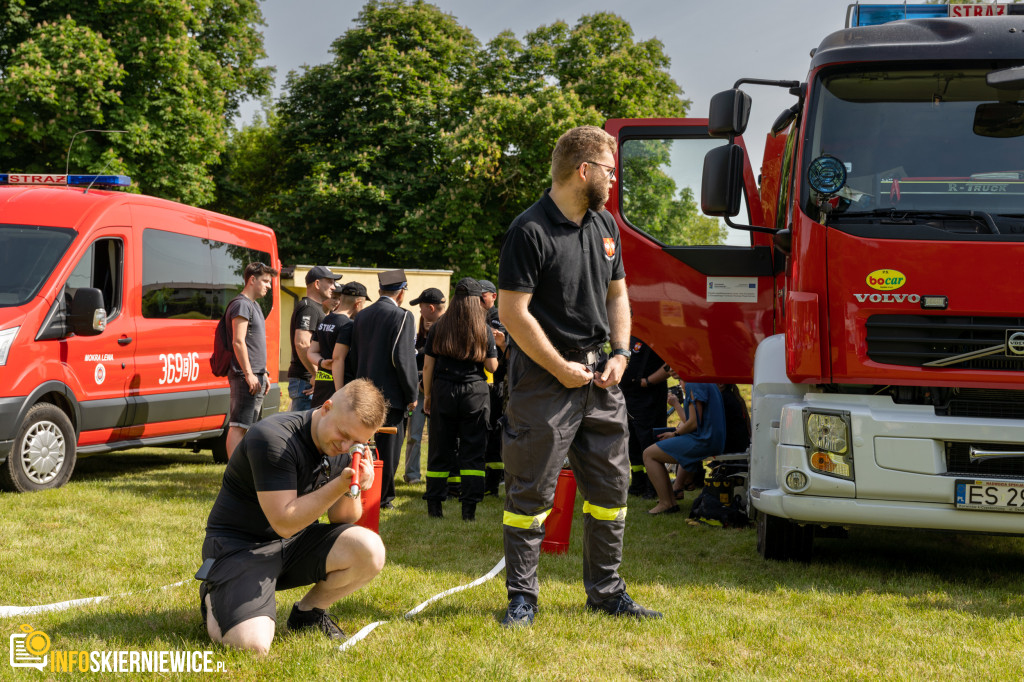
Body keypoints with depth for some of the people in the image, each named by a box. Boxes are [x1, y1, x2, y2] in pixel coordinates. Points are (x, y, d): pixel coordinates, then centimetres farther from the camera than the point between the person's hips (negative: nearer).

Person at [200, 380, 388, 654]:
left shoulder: (345, 448, -1)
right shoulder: (273, 438, -23)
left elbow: (342, 520, 3)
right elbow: (285, 522, -25)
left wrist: (352, 492, -19)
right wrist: (339, 485, -33)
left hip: (295, 545, 6)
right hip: (240, 546, -6)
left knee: (370, 551, -19)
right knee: (252, 644, -27)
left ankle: (307, 612, 6)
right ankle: (214, 599, 8)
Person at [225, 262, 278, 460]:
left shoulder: (254, 305, 21)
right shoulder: (242, 304, -10)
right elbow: (238, 341, -18)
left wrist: (263, 374, 22)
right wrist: (249, 374, -21)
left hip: (255, 378, 10)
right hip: (245, 377, -10)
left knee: (246, 427, 11)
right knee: (238, 426, -11)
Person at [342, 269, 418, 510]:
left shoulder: (362, 316, 11)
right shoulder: (402, 316, -10)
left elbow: (354, 355, 14)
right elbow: (403, 358, -16)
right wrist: (412, 395, -9)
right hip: (392, 395, -7)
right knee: (388, 447, 1)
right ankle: (381, 497, 4)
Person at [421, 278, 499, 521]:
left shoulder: (439, 327, 3)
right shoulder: (484, 330, 0)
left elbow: (428, 365, 3)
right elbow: (492, 366, 1)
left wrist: (427, 395, 11)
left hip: (443, 391, 1)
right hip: (475, 393, -1)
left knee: (440, 449, 7)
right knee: (473, 451, 2)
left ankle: (434, 506, 9)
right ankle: (469, 508, -2)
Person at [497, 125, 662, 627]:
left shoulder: (604, 226, 11)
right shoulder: (530, 231, -13)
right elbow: (513, 312, -16)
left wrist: (620, 354, 5)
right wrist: (562, 369, -13)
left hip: (599, 378, 8)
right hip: (544, 378, -7)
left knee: (610, 485, 11)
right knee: (530, 490, -2)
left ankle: (606, 590, 22)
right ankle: (522, 597, 7)